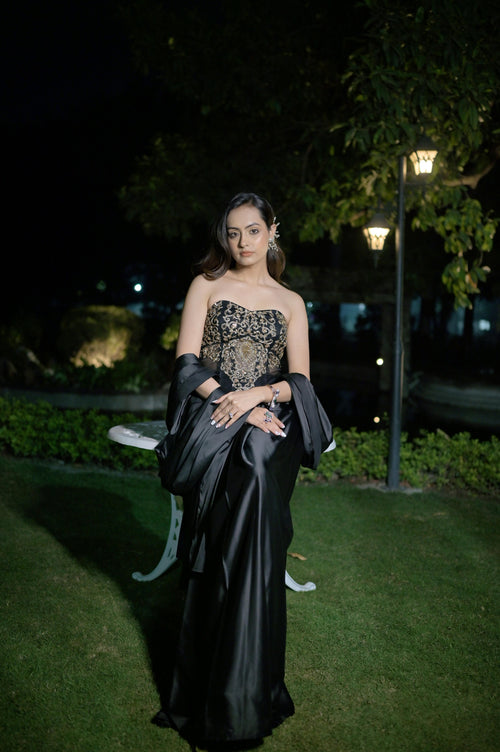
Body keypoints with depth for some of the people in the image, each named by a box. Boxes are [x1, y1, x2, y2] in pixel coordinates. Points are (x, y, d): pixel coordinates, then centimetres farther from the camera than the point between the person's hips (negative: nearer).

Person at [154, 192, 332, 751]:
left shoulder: (290, 302, 14)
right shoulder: (207, 285, 11)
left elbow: (300, 380, 7)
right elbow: (187, 362, 0)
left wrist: (256, 394, -11)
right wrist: (235, 406, -10)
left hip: (269, 428, 1)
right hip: (211, 426, 0)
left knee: (251, 553, -16)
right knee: (224, 554, -9)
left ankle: (242, 696, -6)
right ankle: (237, 704, 1)